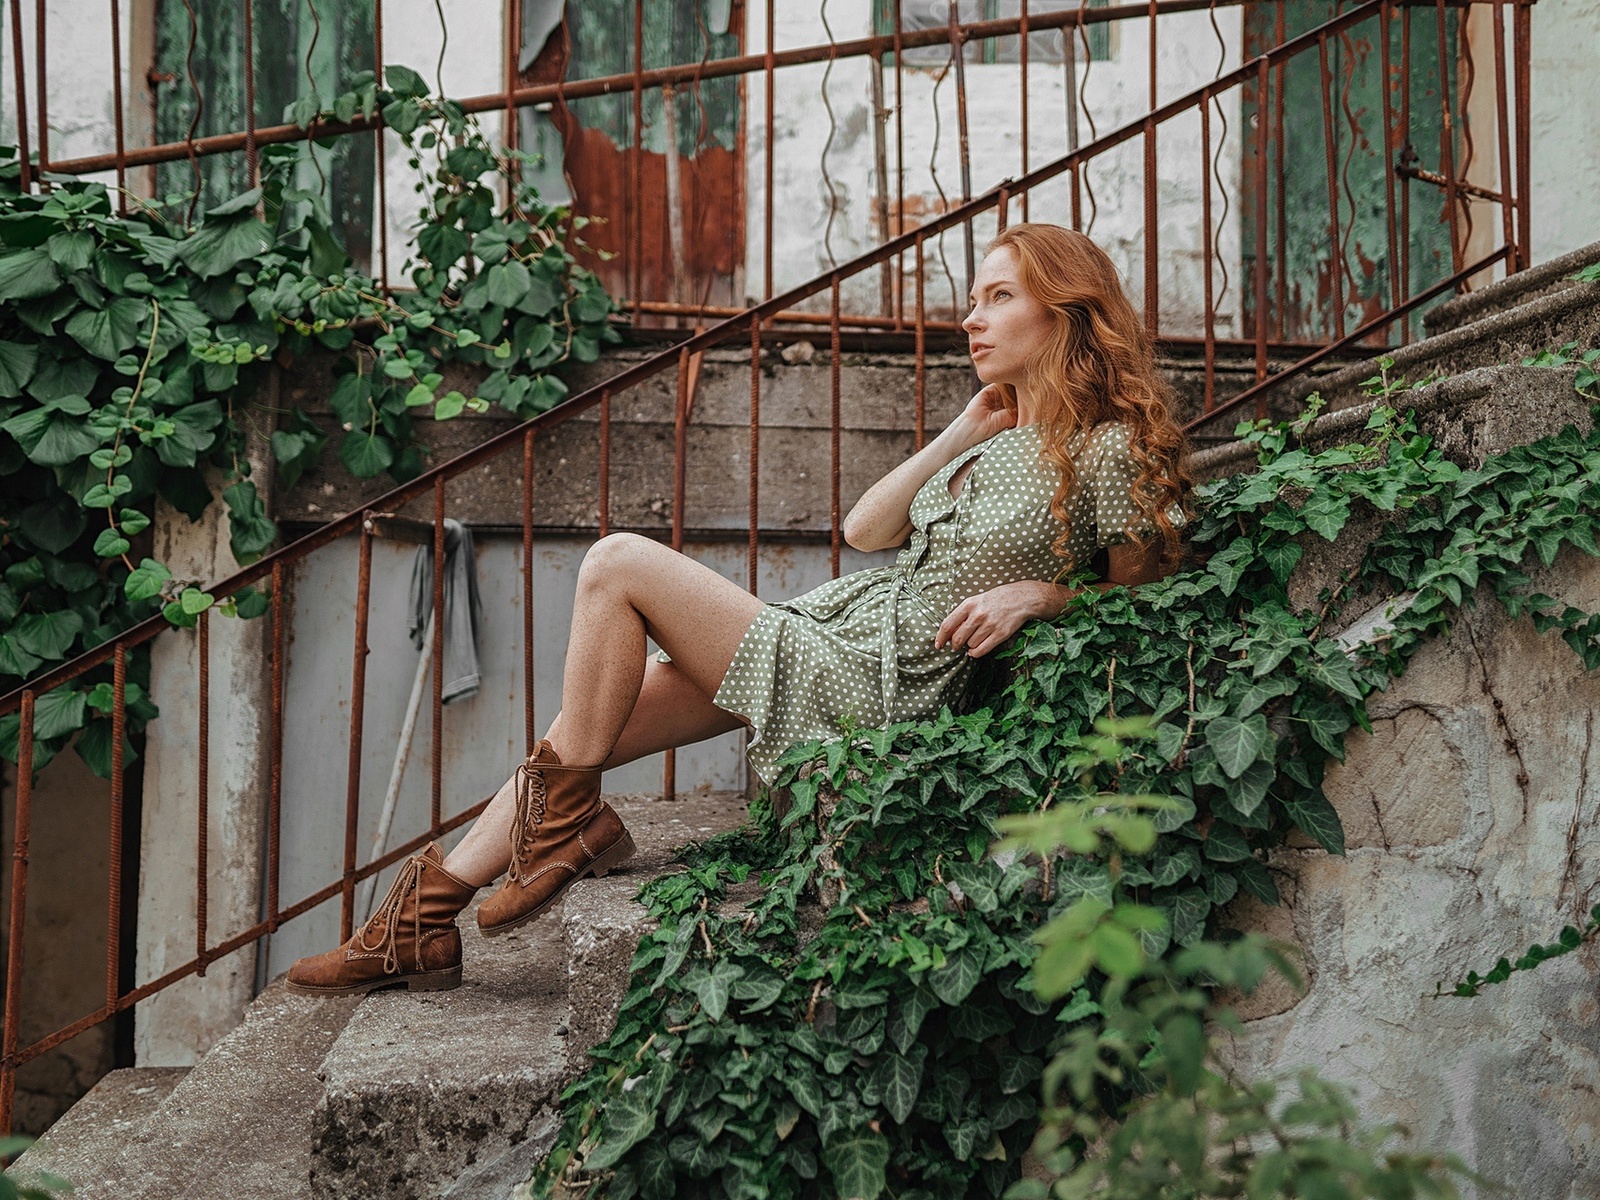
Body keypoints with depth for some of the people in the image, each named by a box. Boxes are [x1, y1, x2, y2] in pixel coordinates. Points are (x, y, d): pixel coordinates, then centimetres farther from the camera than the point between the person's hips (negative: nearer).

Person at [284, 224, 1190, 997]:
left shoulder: (1107, 450, -8)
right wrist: (965, 431, 5)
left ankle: (567, 819, 1)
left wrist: (1040, 592, -13)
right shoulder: (1000, 437, 16)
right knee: (579, 736, 2)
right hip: (831, 630, 9)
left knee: (619, 564, -14)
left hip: (871, 685, -9)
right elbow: (865, 530, 10)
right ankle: (423, 922, 10)